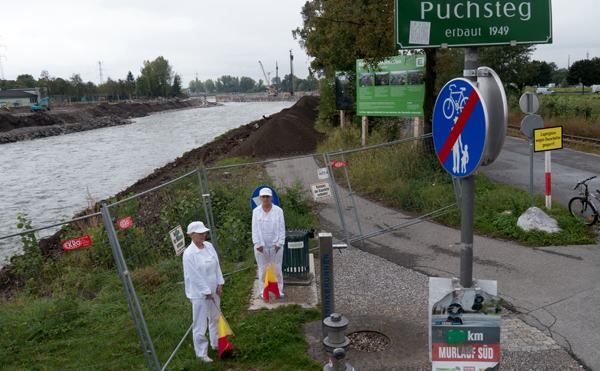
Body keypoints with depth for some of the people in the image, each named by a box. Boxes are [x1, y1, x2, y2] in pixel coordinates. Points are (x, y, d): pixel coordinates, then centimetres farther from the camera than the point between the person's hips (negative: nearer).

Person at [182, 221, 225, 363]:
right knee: (200, 324, 3)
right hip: (199, 294, -7)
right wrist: (207, 292, -14)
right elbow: (195, 277, -18)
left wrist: (220, 284, 2)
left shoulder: (209, 246, 0)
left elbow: (217, 265, 7)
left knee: (215, 318, 22)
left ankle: (216, 344, 42)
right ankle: (201, 353, 18)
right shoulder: (188, 254, -20)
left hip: (214, 290, 7)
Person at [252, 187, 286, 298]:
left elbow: (282, 228, 1)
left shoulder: (278, 210, 0)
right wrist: (258, 244, -5)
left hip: (275, 245, 0)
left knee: (277, 268, 6)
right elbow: (255, 229, 2)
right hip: (261, 246, 1)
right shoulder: (256, 211, 2)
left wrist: (279, 243, -6)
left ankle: (279, 289, 19)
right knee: (262, 269, 7)